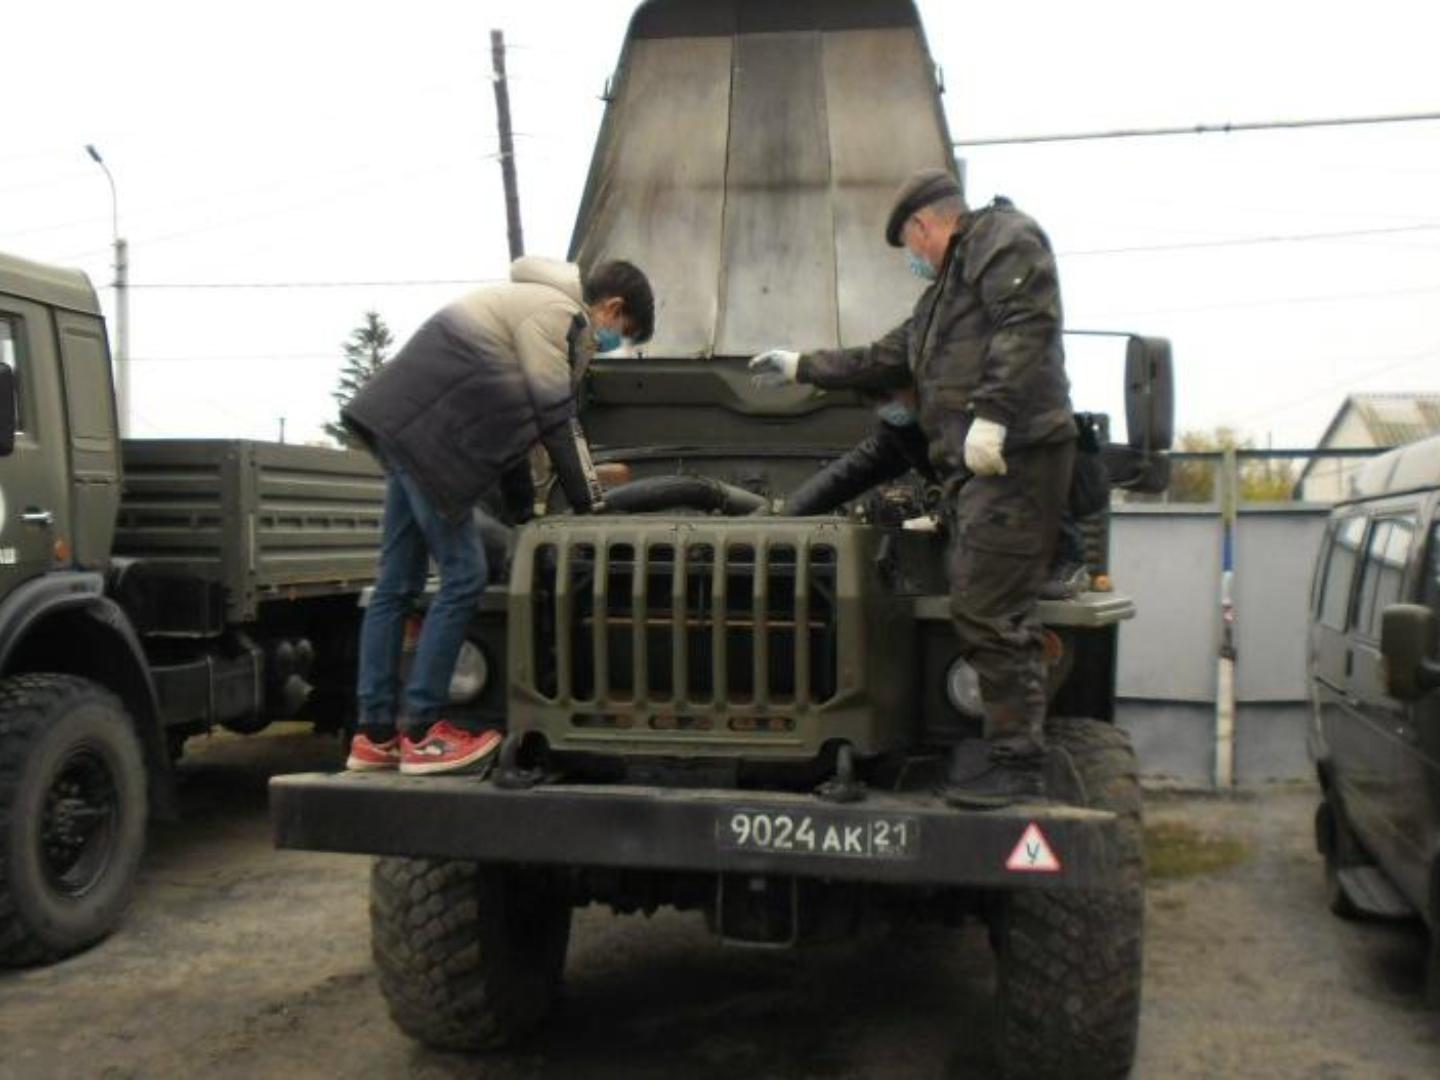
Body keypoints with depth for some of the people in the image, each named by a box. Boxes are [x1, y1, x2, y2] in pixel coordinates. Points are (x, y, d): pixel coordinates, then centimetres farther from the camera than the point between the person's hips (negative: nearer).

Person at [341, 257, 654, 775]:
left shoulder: (535, 304, 25)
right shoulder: (557, 312, -6)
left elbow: (511, 417, 25)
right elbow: (556, 420, -8)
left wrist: (525, 512, 25)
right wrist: (589, 506, 1)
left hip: (405, 423, 10)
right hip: (427, 431, -10)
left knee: (397, 584, 9)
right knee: (463, 576, -6)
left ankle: (374, 736, 13)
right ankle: (421, 733, -2)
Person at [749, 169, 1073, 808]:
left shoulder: (1003, 240, 2)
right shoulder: (945, 290, 32)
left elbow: (1027, 324, -16)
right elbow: (886, 363, 40)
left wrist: (991, 414, -25)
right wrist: (801, 368, 44)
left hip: (1013, 459, -10)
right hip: (973, 467, 10)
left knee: (990, 612, -13)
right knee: (977, 610, 7)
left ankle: (1017, 765, -9)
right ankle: (1003, 747, 13)